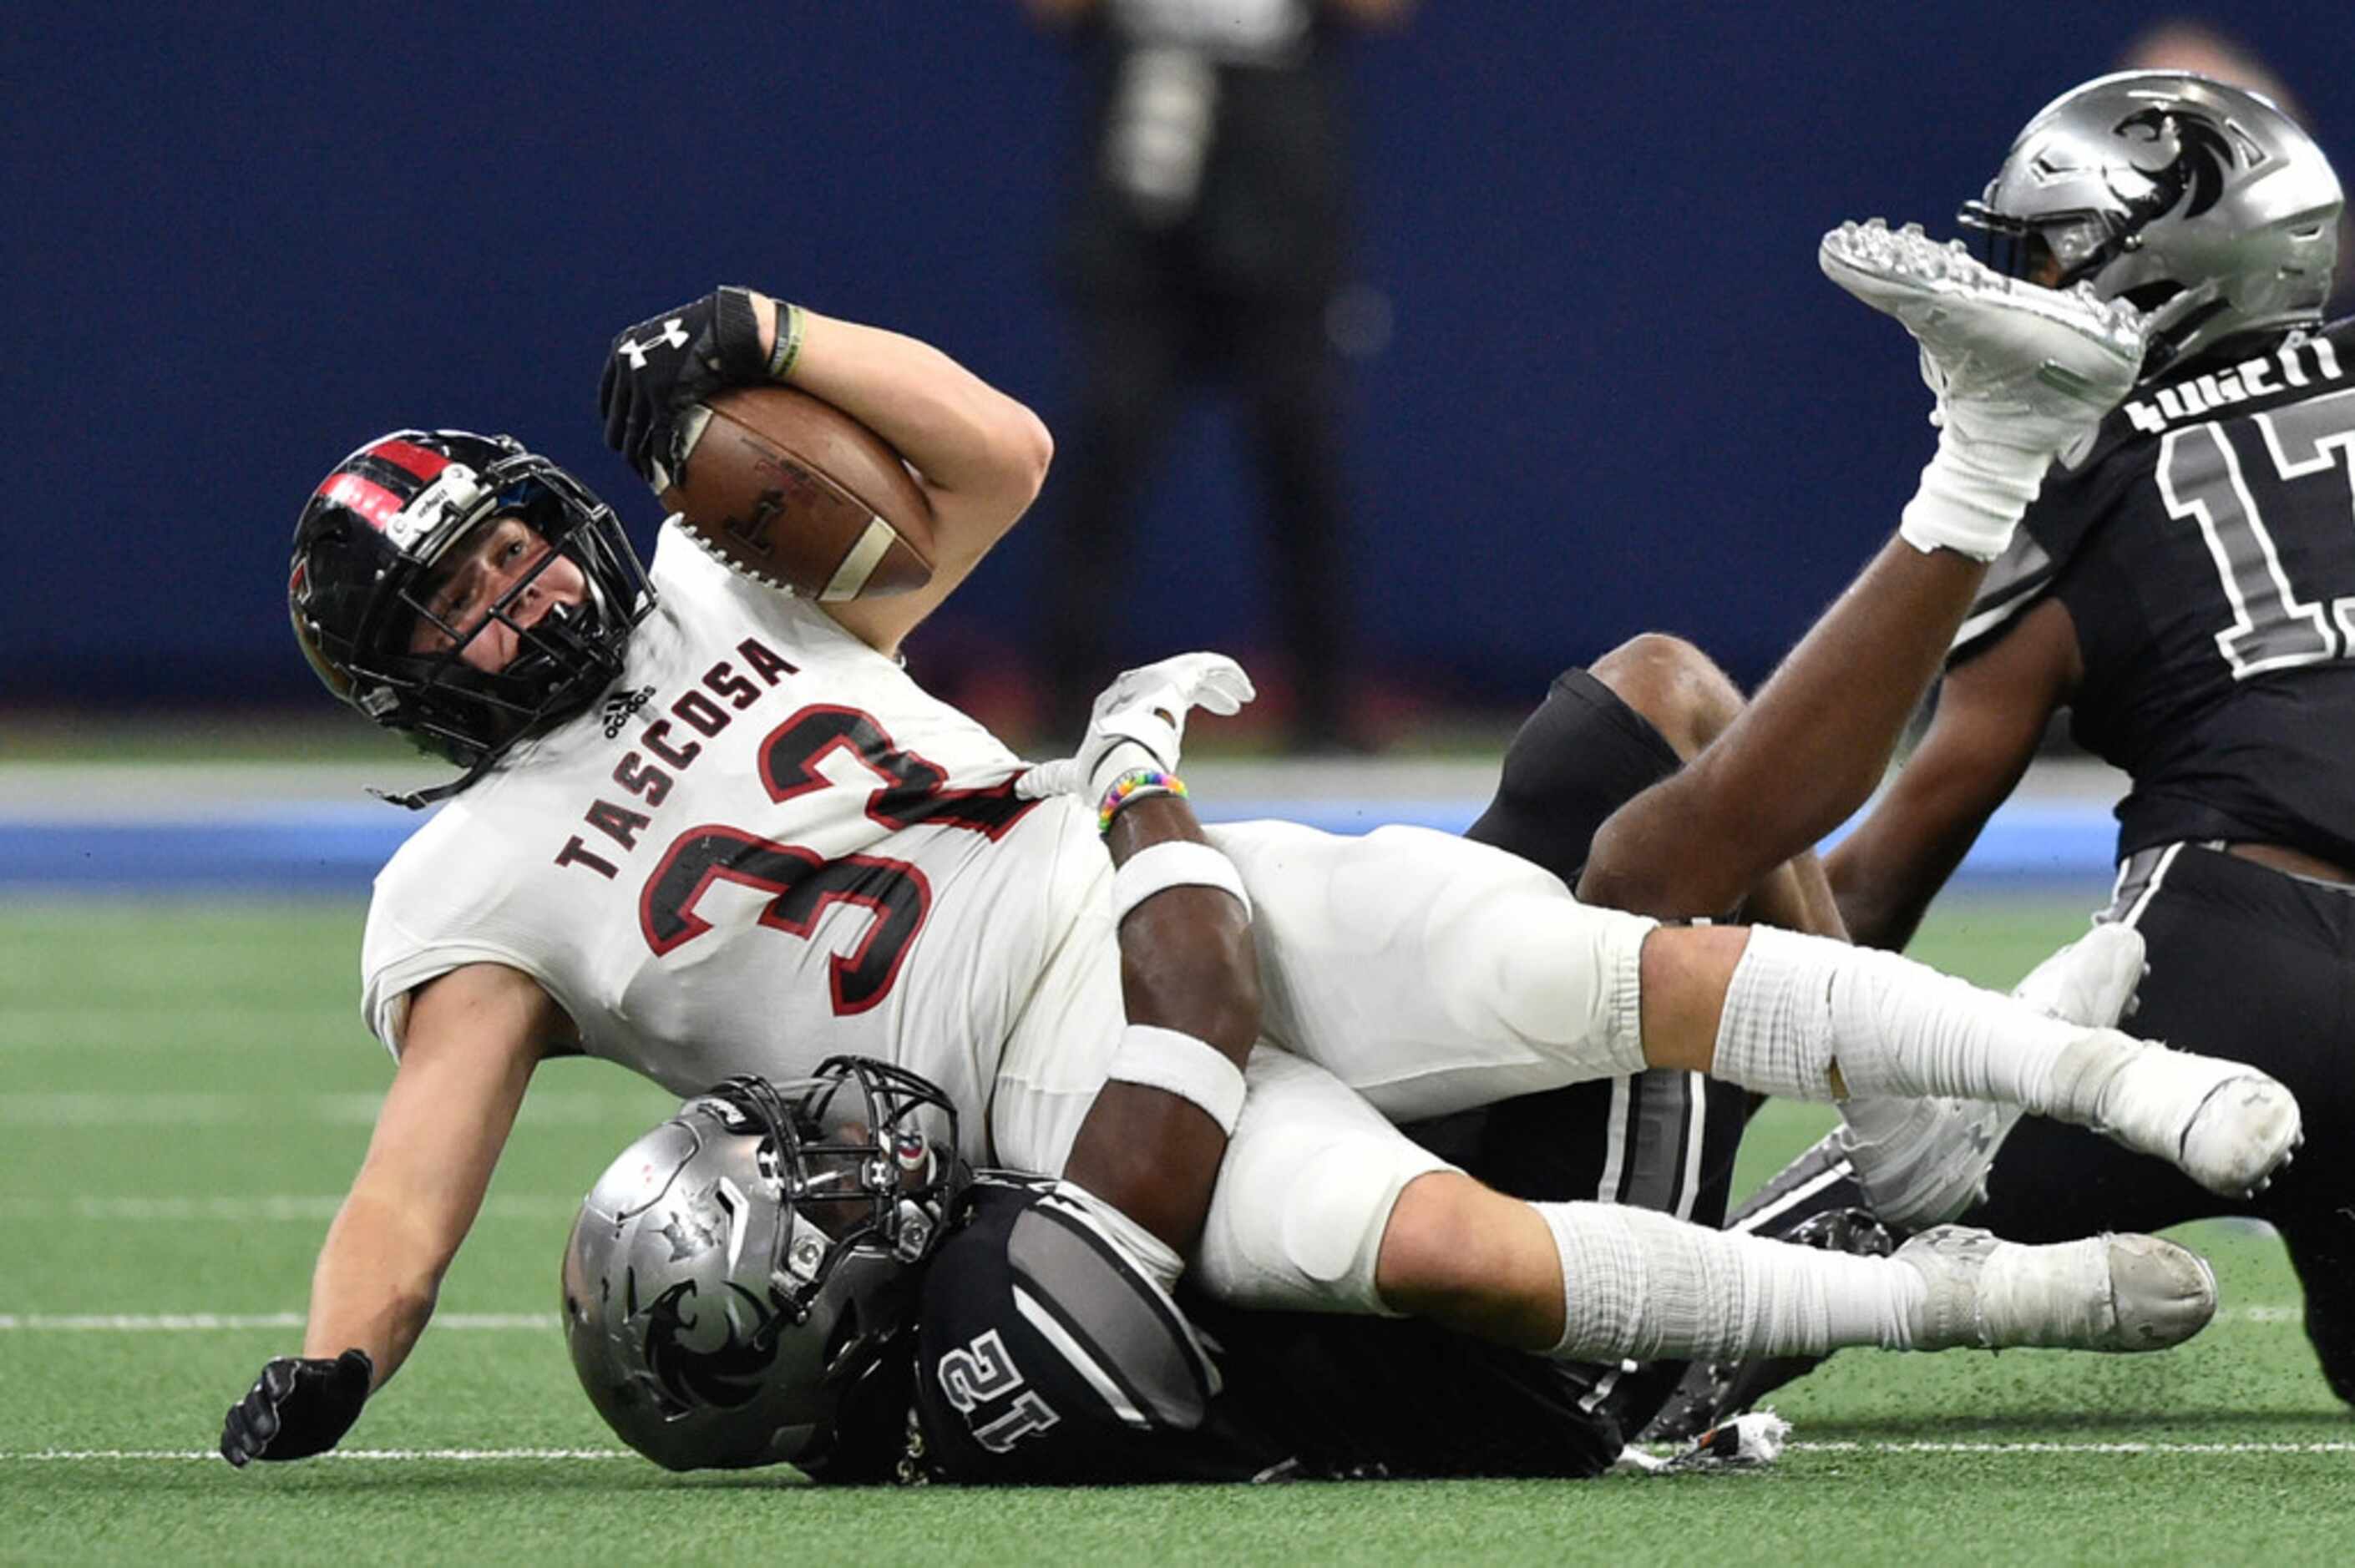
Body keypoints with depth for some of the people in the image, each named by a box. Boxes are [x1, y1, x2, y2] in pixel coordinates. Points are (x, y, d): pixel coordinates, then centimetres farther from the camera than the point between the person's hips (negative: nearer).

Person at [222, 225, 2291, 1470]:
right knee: (1451, 1248, -32)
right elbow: (416, 1184, -4)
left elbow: (997, 455, 16)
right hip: (1056, 1086, -5)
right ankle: (1956, 1297, -29)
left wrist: (755, 336, 3)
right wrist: (326, 1374, -23)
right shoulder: (478, 891, 4)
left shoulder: (729, 598, 19)